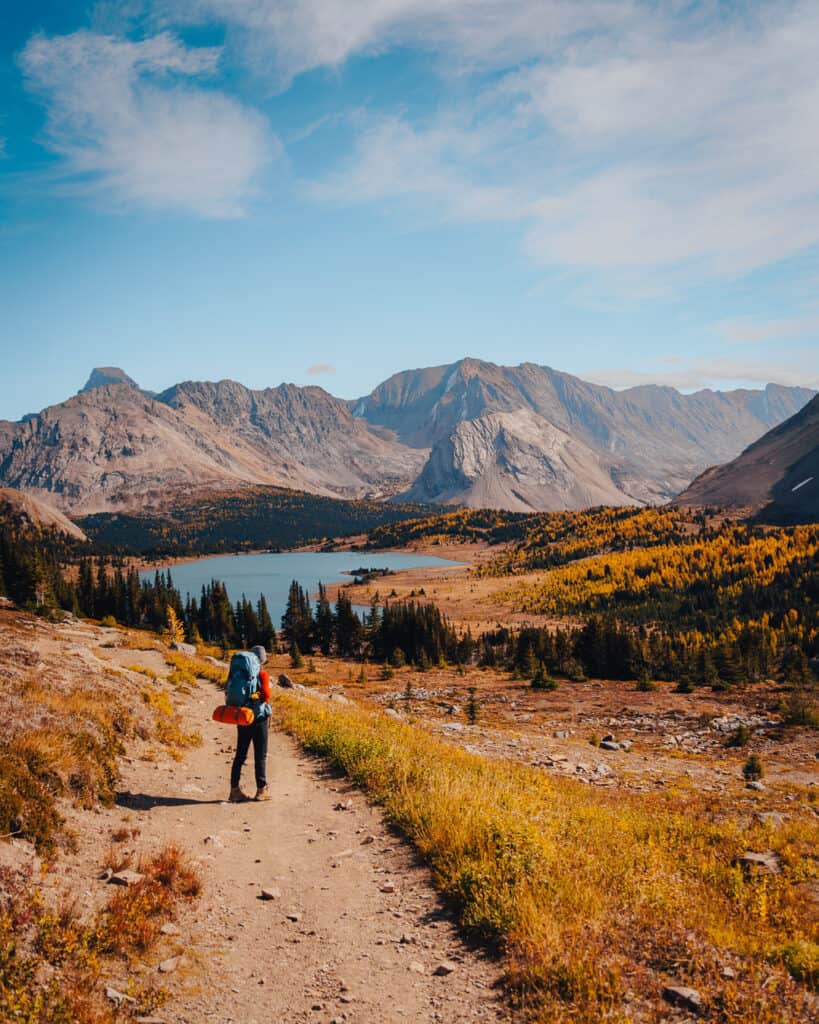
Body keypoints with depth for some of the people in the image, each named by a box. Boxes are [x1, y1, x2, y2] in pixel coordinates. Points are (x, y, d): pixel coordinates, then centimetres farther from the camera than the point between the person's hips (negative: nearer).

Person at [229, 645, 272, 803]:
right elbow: (265, 695, -17)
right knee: (260, 755, 4)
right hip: (259, 717, -5)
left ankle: (235, 790, 8)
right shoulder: (262, 674, -10)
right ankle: (261, 789, 8)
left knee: (240, 754, 9)